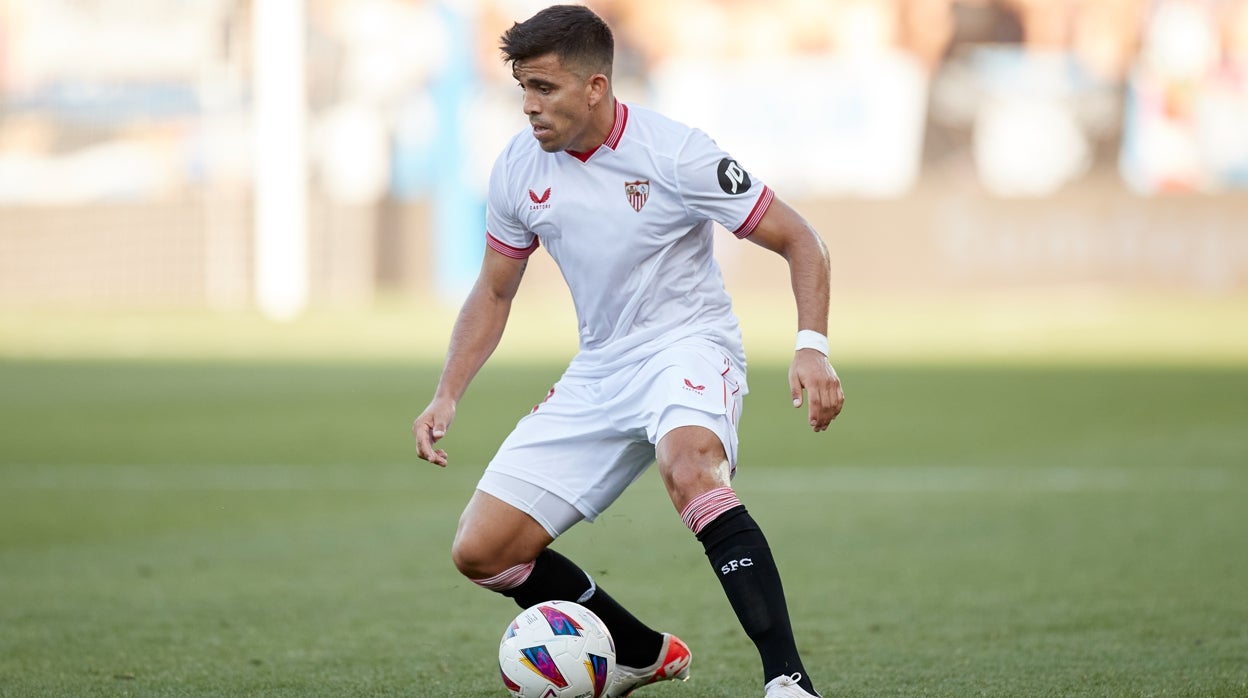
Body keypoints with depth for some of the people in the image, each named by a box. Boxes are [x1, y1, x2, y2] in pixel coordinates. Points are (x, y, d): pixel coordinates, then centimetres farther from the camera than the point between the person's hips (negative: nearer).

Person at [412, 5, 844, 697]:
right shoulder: (518, 168, -1)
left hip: (689, 343, -6)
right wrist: (446, 397, 2)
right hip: (599, 369, 6)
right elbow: (493, 291, 14)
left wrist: (811, 346, -26)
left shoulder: (674, 153, -17)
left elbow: (799, 242, -11)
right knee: (480, 552, -2)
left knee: (689, 466, -41)